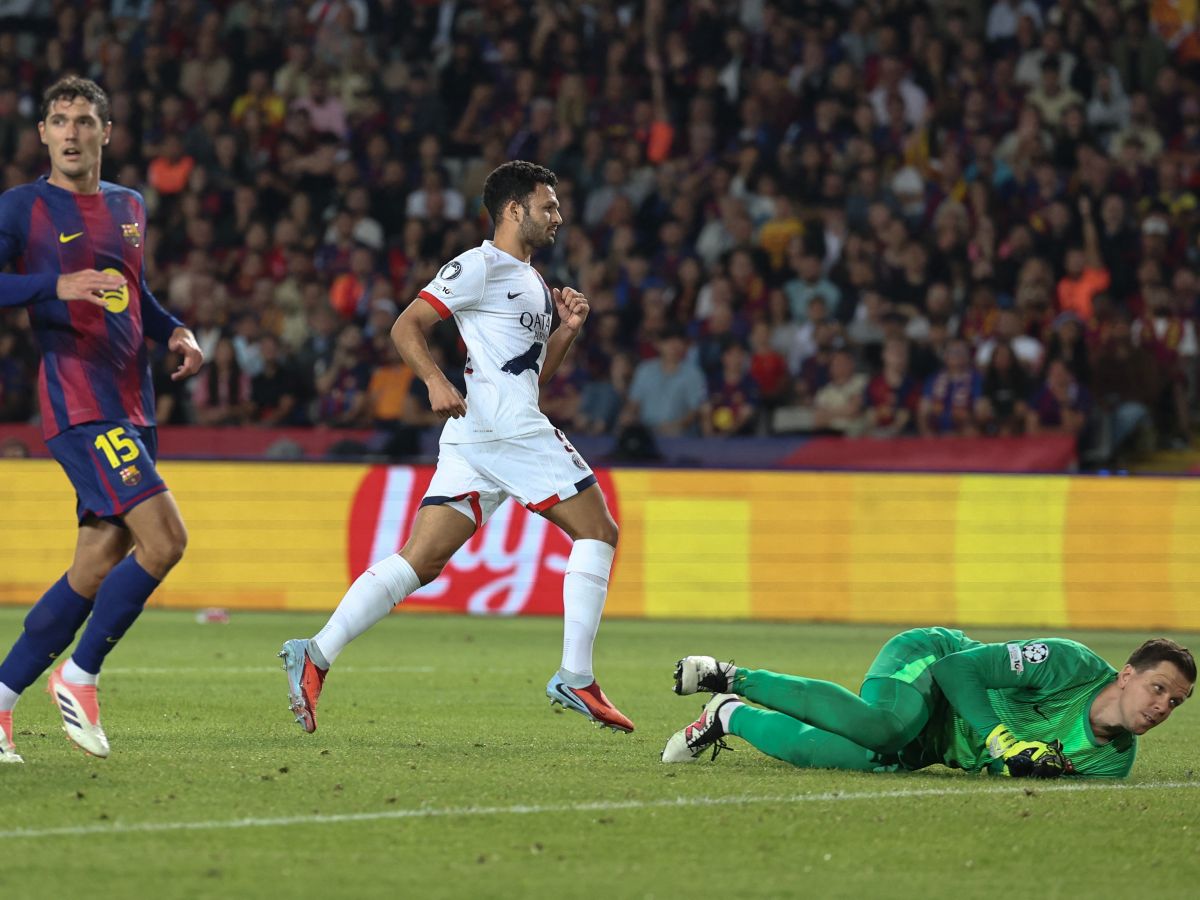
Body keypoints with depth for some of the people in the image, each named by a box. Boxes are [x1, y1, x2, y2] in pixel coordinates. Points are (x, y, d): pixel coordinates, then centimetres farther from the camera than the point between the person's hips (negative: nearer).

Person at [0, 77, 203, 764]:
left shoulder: (130, 208, 17)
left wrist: (177, 332, 12)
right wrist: (56, 284, -27)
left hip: (133, 410, 7)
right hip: (79, 406, -7)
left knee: (97, 568, 5)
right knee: (164, 538, -19)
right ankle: (79, 675, -4)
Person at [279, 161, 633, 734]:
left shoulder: (531, 282, 26)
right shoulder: (479, 266, -3)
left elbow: (535, 372, 31)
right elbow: (406, 328, -8)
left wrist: (566, 330, 15)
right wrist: (436, 382, -23)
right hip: (502, 424, -9)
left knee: (420, 561, -1)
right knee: (598, 532, -2)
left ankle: (316, 655, -10)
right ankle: (575, 677, -6)